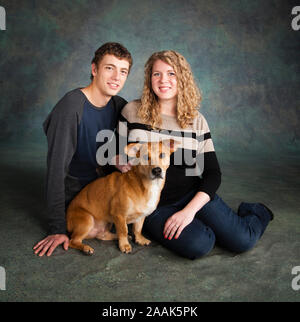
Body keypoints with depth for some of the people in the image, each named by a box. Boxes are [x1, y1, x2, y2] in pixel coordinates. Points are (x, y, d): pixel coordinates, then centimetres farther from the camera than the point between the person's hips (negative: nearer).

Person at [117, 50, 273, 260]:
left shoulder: (196, 120, 2)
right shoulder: (132, 112, 0)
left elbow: (213, 173, -1)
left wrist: (190, 210, -16)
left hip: (192, 195, 2)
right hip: (154, 205, -1)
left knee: (242, 240, -15)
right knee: (199, 245, -29)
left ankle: (257, 214, 20)